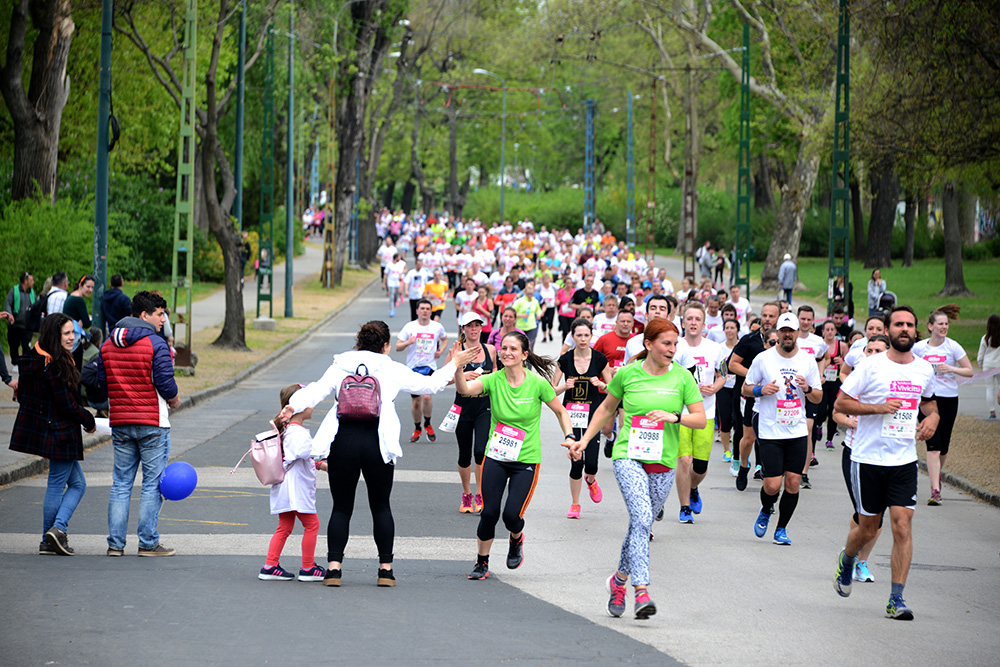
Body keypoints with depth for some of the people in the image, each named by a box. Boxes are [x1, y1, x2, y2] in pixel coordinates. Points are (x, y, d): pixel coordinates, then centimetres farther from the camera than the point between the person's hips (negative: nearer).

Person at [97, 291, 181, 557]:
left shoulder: (108, 345, 7)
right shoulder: (156, 344, -12)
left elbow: (101, 382, 9)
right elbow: (166, 384, -16)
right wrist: (174, 400, 4)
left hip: (120, 423, 6)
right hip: (152, 424, -6)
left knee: (121, 483, 10)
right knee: (153, 484, 2)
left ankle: (115, 543, 7)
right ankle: (148, 543, 1)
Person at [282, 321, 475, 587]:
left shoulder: (340, 367, 11)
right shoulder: (392, 370, 8)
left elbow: (318, 390, -5)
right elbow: (429, 384, 16)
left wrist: (293, 405, -14)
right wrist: (452, 365, 29)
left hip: (342, 442, 1)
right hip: (377, 444, -1)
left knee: (341, 507, 8)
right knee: (381, 506, 13)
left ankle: (334, 566, -1)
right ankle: (385, 568, 12)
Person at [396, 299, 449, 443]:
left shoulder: (437, 327, 3)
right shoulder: (409, 327, -1)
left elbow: (445, 339, 25)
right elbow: (397, 347, 0)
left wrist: (441, 351, 7)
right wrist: (408, 342, -19)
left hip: (430, 366, -1)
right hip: (413, 367, 1)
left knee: (427, 396, -20)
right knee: (416, 401, 5)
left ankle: (427, 424, 4)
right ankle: (417, 428, 27)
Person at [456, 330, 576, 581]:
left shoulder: (537, 384, -8)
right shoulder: (493, 380, -6)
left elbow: (561, 411, 7)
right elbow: (465, 389, -26)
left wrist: (570, 438, -5)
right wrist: (458, 368, -45)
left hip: (526, 460, -1)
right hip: (495, 457, 1)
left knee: (512, 515, -11)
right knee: (489, 512, -6)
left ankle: (516, 539, 26)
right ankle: (482, 563, 15)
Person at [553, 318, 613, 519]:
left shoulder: (599, 359, -2)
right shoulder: (565, 360, -1)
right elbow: (552, 390, 4)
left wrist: (601, 384, -15)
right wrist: (564, 386, -16)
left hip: (593, 414, 0)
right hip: (571, 415, 0)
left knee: (591, 462, -9)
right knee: (577, 461, -7)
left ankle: (591, 480, 30)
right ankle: (575, 504, 12)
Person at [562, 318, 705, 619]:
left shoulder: (682, 377, 2)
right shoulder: (627, 374, 2)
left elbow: (700, 419, 2)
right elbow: (607, 407, 18)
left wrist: (674, 417, -16)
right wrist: (584, 440, 17)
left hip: (663, 463, 2)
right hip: (628, 457, -2)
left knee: (642, 524, 9)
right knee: (641, 517, -22)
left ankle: (620, 579, 33)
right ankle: (641, 591, -28)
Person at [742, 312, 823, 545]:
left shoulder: (808, 360, 3)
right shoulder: (763, 359, -3)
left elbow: (818, 398, 9)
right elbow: (745, 389, 5)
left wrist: (808, 389, -13)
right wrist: (761, 390, -16)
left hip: (797, 431, 2)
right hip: (770, 431, -2)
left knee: (793, 482, 0)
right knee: (772, 485, -7)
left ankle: (781, 528, 17)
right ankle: (766, 511, 26)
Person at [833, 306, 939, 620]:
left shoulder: (925, 370, 5)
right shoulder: (871, 366, -9)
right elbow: (840, 403, -6)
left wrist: (932, 417, 3)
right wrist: (878, 408, -19)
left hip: (904, 461, 3)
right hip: (868, 459, -2)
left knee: (902, 528, -9)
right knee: (867, 529, 9)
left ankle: (896, 599, -5)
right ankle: (846, 561, 43)